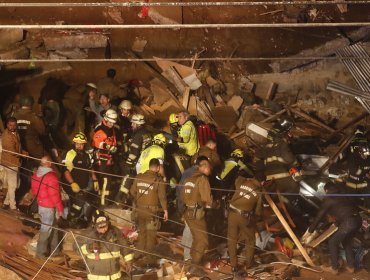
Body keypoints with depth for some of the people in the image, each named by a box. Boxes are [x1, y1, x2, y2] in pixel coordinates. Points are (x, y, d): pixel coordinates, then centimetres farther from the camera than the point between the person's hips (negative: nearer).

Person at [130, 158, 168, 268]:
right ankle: (149, 260, 8)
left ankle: (138, 254, 35)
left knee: (142, 232, 23)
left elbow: (132, 192, 8)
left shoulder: (139, 177, 0)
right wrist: (165, 210, -2)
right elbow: (162, 196, -13)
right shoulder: (158, 180, -14)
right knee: (151, 236, 4)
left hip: (139, 209, 5)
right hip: (152, 211, -5)